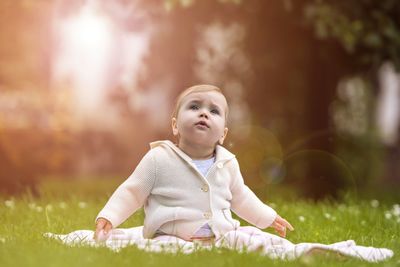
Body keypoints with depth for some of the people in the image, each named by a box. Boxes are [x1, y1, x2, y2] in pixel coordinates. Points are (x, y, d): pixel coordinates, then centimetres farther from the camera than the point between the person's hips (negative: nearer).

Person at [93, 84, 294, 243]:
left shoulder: (228, 163, 10)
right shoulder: (159, 158, -3)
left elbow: (240, 197, 28)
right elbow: (131, 193, 3)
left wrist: (268, 218, 32)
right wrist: (108, 218, -10)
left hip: (221, 238, 5)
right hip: (170, 239, -5)